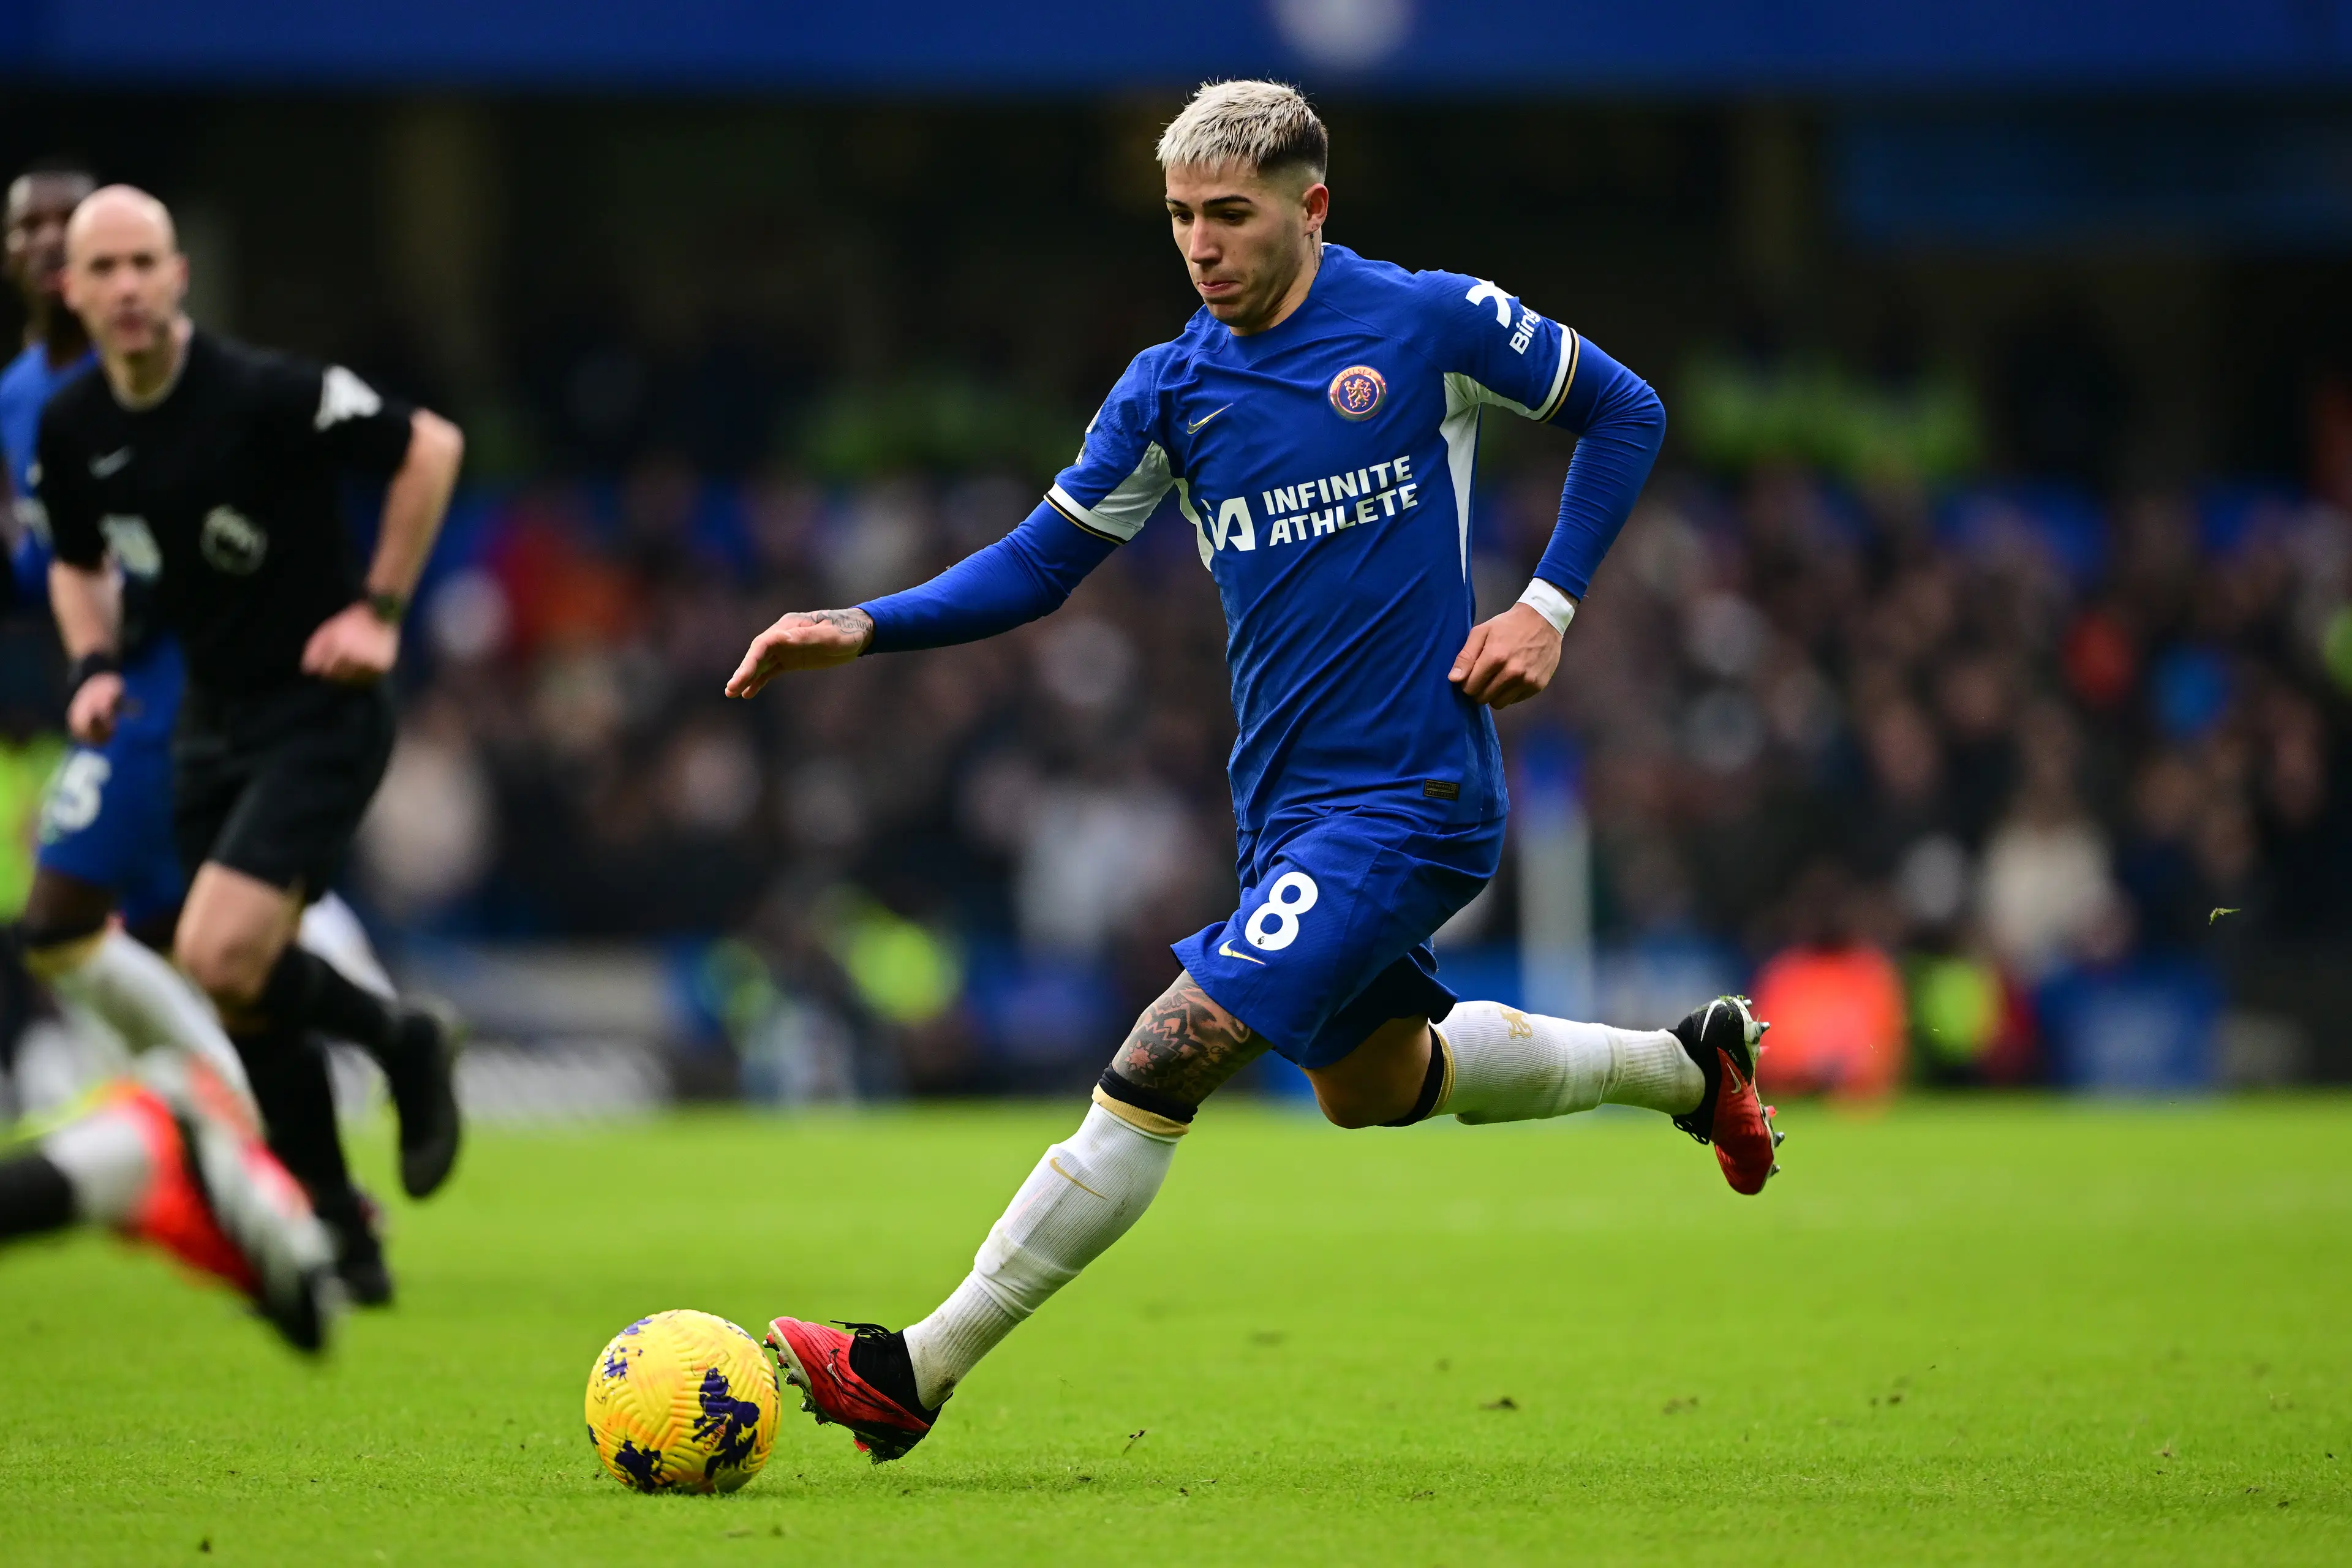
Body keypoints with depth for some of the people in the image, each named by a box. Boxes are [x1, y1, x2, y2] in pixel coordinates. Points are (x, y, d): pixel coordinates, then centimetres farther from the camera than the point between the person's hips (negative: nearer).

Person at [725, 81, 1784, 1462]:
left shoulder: (1430, 321, -8)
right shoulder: (1171, 388, 5)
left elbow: (1625, 413, 4)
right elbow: (1041, 565, 8)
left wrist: (1550, 605, -6)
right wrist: (863, 629, -6)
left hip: (1408, 798, -7)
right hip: (1288, 804, 7)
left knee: (1166, 1064, -16)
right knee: (1372, 1084, 24)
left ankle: (916, 1375, -14)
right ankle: (1684, 1063, 45)